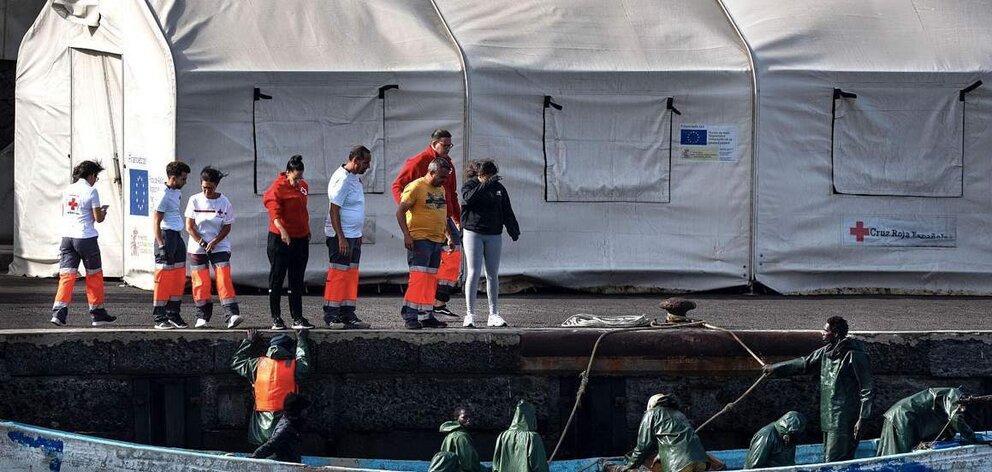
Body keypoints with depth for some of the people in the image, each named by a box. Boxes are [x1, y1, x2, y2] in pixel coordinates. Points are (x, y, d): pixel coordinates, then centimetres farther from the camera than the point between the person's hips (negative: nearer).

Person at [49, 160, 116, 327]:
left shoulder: (68, 190, 10)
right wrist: (103, 211, 14)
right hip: (86, 238, -5)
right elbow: (98, 218, -8)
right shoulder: (91, 191, -8)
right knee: (94, 275, 10)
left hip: (67, 237, 5)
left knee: (66, 275, 1)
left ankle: (59, 312, -14)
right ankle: (97, 313, 15)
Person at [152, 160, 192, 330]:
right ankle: (160, 318, -4)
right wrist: (161, 246, -22)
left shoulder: (177, 192, 12)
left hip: (177, 237, 9)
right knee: (164, 279, -7)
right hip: (166, 236, -9)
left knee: (179, 278, 11)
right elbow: (156, 222, -17)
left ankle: (173, 315, 19)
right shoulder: (165, 195, -15)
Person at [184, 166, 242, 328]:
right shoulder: (194, 201, -2)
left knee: (224, 279, -13)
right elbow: (189, 226, -2)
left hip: (220, 246, -1)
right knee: (200, 282, 2)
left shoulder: (224, 202, -4)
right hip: (197, 248, 1)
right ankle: (202, 316, 12)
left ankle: (232, 314, -20)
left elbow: (227, 227, -1)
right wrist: (202, 243, -12)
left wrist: (214, 242, -15)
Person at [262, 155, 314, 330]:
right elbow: (274, 212, -24)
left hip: (300, 239, 7)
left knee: (297, 281, 8)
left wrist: (307, 230, 24)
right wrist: (282, 230, -39)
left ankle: (297, 318, 11)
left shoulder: (303, 186, 10)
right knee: (277, 278, 1)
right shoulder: (278, 188, -13)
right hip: (280, 240, -7)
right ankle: (276, 319, 5)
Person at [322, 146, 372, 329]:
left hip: (354, 236, 9)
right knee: (338, 275, -7)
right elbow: (334, 210, -18)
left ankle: (348, 314, 11)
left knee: (351, 275, 8)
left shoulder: (355, 178, 14)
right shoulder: (342, 179, -16)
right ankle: (331, 315, -5)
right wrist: (341, 238, -21)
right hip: (341, 236, -9)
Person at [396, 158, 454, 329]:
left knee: (431, 279, 8)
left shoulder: (440, 190, 16)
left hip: (436, 240, 8)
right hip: (419, 240, -8)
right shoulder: (416, 187, -9)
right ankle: (410, 315, -13)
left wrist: (448, 235, 21)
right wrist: (406, 234, -19)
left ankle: (426, 316, 13)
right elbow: (400, 212, -11)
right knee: (418, 277, -13)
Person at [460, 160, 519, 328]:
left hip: (494, 235, 4)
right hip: (473, 233, -4)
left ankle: (494, 314, 11)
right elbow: (469, 197, -24)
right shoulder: (470, 185, -1)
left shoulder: (498, 188, 9)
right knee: (473, 273, -9)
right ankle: (470, 315, -8)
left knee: (493, 275, 6)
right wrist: (486, 185, -30)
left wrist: (513, 229, 5)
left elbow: (507, 211, 13)